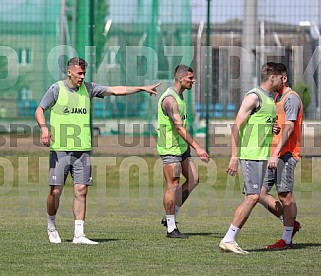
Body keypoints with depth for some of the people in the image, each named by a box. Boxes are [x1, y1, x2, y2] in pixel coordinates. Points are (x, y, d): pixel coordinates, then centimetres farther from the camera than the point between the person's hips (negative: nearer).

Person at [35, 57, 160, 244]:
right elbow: (39, 110, 2)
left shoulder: (88, 88, 10)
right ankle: (52, 226, 20)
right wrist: (44, 128, -17)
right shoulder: (56, 89, -1)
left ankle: (79, 234, 0)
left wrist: (142, 88, 5)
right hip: (60, 149, -4)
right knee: (56, 191, -4)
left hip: (82, 150, 4)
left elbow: (115, 90, 10)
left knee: (81, 191, -3)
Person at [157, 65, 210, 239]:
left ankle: (169, 217, 14)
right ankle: (171, 228, 0)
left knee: (193, 180, 7)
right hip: (170, 148, -10)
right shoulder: (169, 99, -19)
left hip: (181, 147, 10)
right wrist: (197, 148, -33)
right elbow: (179, 127, -28)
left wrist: (190, 146, 26)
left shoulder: (179, 96, 13)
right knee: (173, 185, -6)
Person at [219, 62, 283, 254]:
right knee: (253, 197, -13)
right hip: (250, 154, -9)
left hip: (262, 156, 9)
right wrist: (234, 157, -18)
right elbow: (236, 126, -14)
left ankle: (230, 239, 7)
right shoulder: (254, 97, -11)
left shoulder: (270, 99, 17)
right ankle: (229, 239, -10)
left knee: (250, 198, 5)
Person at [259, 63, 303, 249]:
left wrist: (276, 153, -25)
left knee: (285, 195, -5)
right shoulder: (277, 97, 20)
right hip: (273, 154, 9)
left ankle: (287, 239, 1)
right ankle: (290, 224, 17)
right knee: (260, 192, 5)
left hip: (285, 154, -9)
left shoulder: (291, 98, -10)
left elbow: (288, 128, -19)